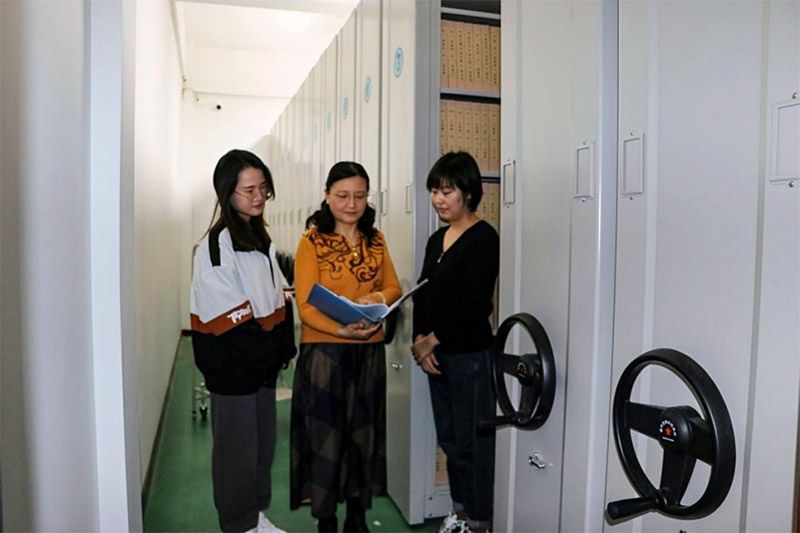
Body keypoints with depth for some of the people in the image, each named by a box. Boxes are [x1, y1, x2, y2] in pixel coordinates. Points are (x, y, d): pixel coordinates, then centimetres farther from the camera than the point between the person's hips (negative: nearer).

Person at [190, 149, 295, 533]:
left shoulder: (261, 239, 9)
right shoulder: (217, 245, -16)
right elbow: (231, 318, -20)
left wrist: (284, 348, -1)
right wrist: (271, 353, -15)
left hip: (264, 362, 8)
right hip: (232, 367, -8)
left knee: (265, 441, 18)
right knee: (237, 448, 7)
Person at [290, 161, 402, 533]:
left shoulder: (375, 240, 7)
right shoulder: (312, 240, -7)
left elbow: (394, 287, 11)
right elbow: (306, 305, -12)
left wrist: (378, 298, -12)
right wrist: (341, 330, -27)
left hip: (369, 350, 4)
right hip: (324, 349, -4)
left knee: (364, 431, 14)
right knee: (324, 433, 6)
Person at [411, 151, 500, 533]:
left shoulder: (483, 238, -11)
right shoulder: (437, 239, 12)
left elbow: (475, 305, -18)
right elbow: (422, 294, 11)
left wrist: (431, 340, -12)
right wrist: (420, 342, -2)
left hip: (471, 355, -8)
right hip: (437, 355, 8)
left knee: (473, 441, 3)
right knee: (448, 438, 17)